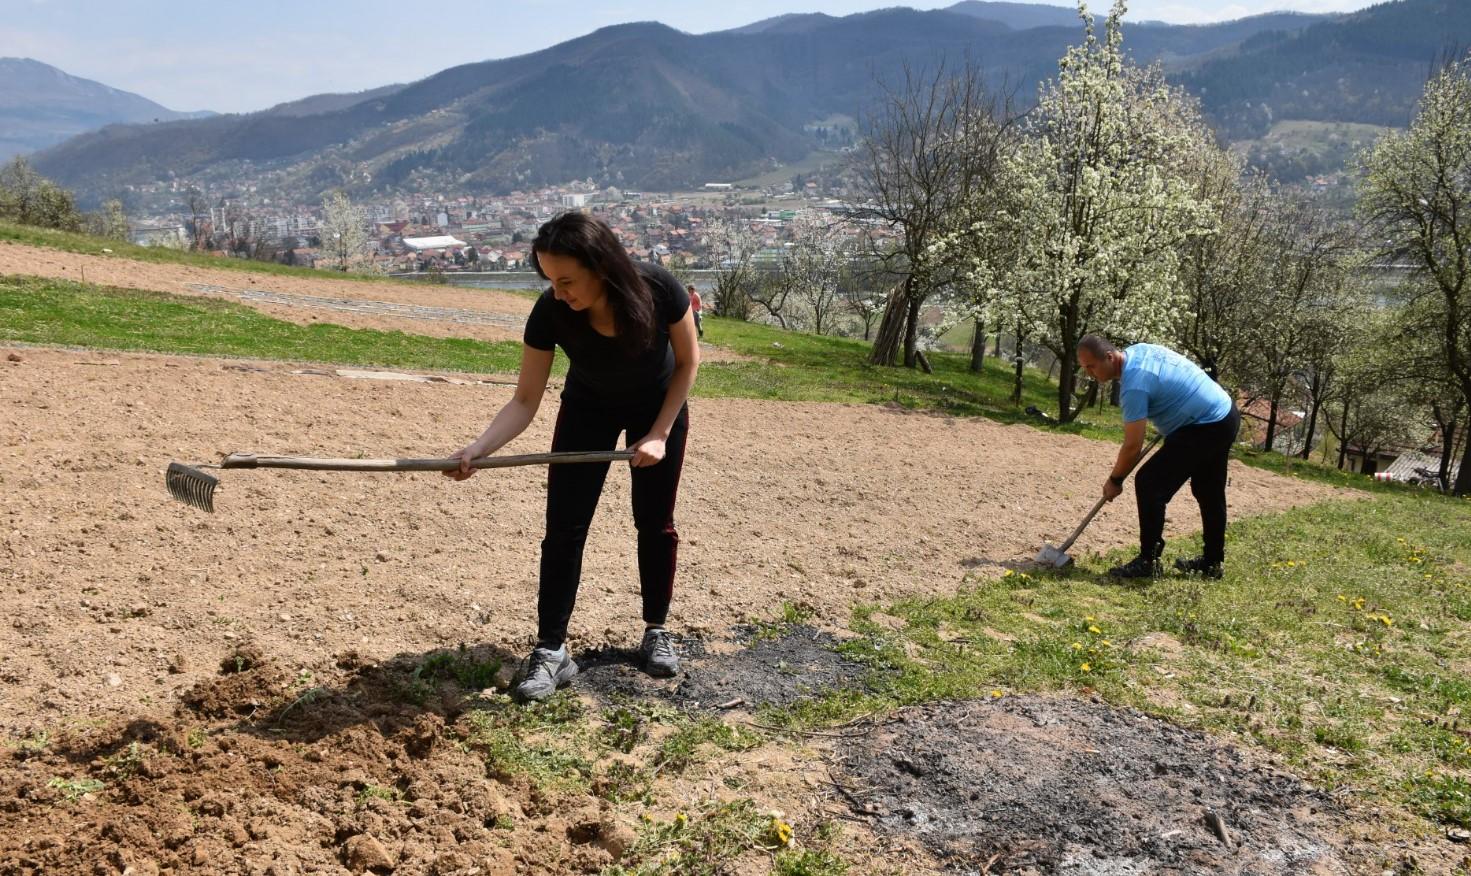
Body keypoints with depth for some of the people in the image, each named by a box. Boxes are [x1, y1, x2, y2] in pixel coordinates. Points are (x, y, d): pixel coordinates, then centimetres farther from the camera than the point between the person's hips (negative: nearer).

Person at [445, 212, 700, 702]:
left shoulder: (658, 289, -33)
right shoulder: (550, 313, -31)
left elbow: (688, 361, -15)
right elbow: (525, 401, -24)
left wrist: (659, 435, -19)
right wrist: (478, 449, -40)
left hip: (659, 405, 0)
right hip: (588, 410, 1)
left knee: (655, 524, 4)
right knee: (564, 528, -7)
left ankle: (656, 632, 22)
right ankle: (551, 650, 0)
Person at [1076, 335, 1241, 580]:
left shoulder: (1134, 385, -24)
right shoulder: (1139, 349, 4)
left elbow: (1133, 446, -21)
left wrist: (1115, 480, -7)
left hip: (1205, 428, -10)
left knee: (1149, 484, -11)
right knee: (1210, 493, 20)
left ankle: (1148, 561, -6)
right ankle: (1212, 561, 31)